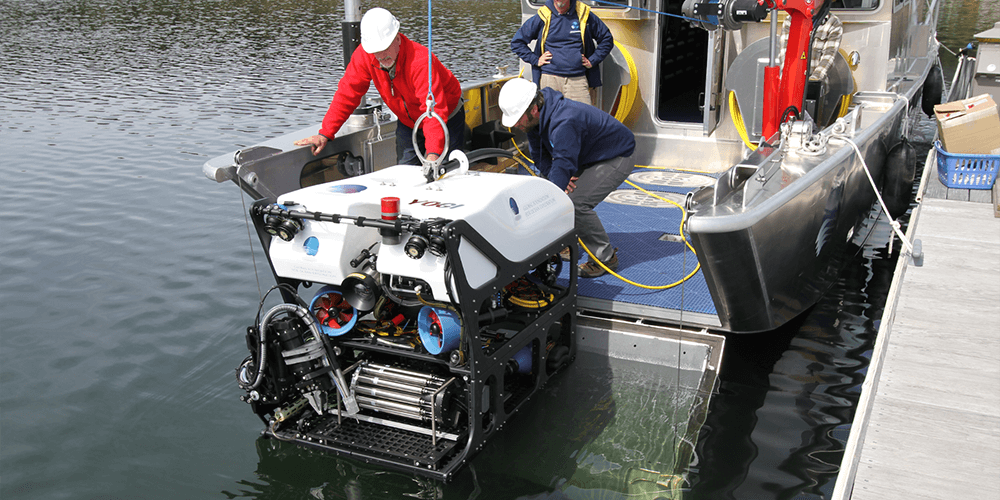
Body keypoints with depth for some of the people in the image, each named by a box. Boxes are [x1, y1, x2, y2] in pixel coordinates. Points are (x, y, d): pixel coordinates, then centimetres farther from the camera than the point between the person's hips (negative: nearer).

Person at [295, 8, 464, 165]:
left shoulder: (420, 61, -36)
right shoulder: (364, 55, -20)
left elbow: (434, 109, -42)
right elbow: (347, 94, -13)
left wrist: (433, 154, -56)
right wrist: (325, 134, -20)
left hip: (447, 118, -4)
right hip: (407, 123, 4)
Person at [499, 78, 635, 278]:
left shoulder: (564, 123, -37)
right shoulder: (535, 118, -8)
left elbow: (563, 165, -40)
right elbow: (539, 155, 3)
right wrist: (556, 176, -16)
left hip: (616, 158, -9)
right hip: (586, 157, 9)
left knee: (577, 203, -23)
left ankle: (605, 257, -7)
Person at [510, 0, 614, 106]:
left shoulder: (584, 15, 8)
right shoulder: (542, 17, 6)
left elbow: (607, 39, 20)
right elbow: (516, 42, 13)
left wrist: (592, 61, 9)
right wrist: (535, 60, 4)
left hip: (578, 79, 0)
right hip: (550, 78, 0)